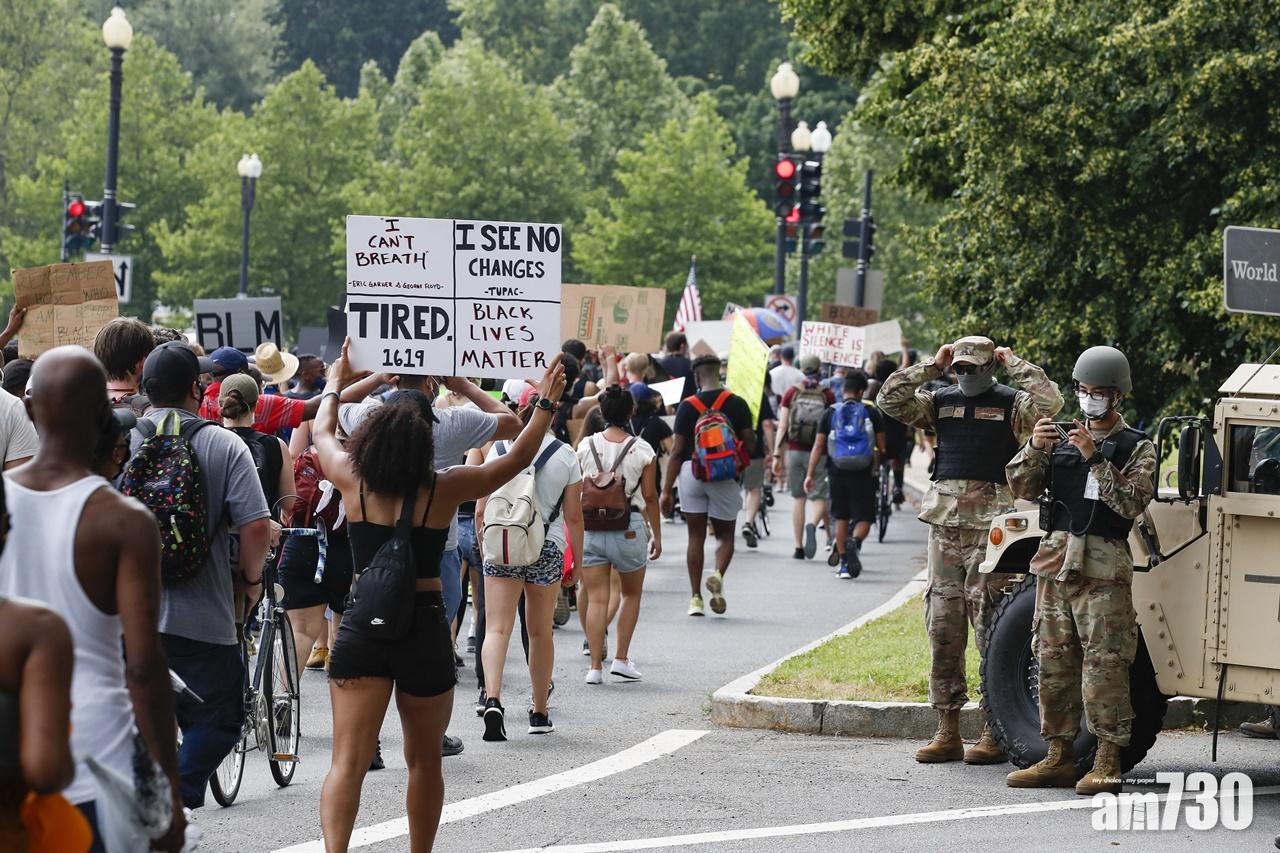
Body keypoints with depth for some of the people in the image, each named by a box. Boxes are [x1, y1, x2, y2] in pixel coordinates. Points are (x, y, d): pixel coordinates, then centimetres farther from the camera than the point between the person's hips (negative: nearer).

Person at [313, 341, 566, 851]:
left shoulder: (354, 481, -3)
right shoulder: (445, 488, -6)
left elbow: (323, 435, 19)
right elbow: (517, 457, 6)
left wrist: (335, 386, 36)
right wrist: (547, 404, 18)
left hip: (362, 629, 0)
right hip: (424, 631, 0)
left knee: (348, 762, -6)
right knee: (424, 760, 17)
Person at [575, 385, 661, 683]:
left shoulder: (586, 446, -1)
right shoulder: (642, 450, -6)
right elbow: (650, 496, -3)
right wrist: (657, 535, 7)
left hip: (590, 527, 1)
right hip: (629, 529, -1)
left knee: (597, 598, 4)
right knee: (632, 594, 19)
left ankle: (595, 666, -2)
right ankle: (621, 658, 13)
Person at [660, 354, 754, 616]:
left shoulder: (688, 406, -2)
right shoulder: (737, 404, -1)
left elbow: (677, 450, -3)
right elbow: (749, 443, -1)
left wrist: (667, 490, 0)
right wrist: (739, 465, 21)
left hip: (692, 471, 0)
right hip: (725, 475, 0)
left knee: (696, 536, 8)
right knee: (725, 534, 12)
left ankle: (696, 598, 7)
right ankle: (718, 574, -17)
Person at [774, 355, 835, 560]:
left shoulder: (791, 393, 2)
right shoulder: (827, 396, -3)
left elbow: (782, 426, 0)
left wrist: (777, 454, 2)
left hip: (794, 451, 2)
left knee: (798, 498, 11)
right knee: (819, 497, 1)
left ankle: (798, 548, 10)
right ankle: (812, 525, -31)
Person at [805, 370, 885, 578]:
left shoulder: (830, 413, 4)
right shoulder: (871, 413, 1)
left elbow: (818, 446, 0)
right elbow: (882, 448, 2)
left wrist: (810, 474, 3)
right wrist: (877, 462, 23)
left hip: (838, 473, 2)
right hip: (863, 474, -2)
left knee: (841, 518, 15)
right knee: (864, 518, 3)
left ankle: (844, 564, 17)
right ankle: (854, 542, -30)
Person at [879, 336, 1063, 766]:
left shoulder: (1011, 404, 4)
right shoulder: (940, 401, 16)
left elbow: (1048, 402, -15)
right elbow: (889, 401, 6)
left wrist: (1013, 362, -6)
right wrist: (931, 366, 4)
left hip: (990, 525, -5)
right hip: (945, 521, 5)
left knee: (990, 628, -7)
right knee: (942, 627, 4)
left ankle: (996, 733, -5)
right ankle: (947, 733, 9)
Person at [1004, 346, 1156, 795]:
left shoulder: (1136, 446, 3)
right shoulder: (1062, 437, 16)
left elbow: (1133, 502, -12)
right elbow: (1022, 488, 9)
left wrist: (1095, 458, -18)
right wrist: (1034, 449, -9)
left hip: (1103, 568, -5)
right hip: (1055, 559, 5)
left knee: (1104, 665, -9)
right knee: (1054, 662, 7)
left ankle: (1107, 763, -9)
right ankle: (1058, 757, 13)